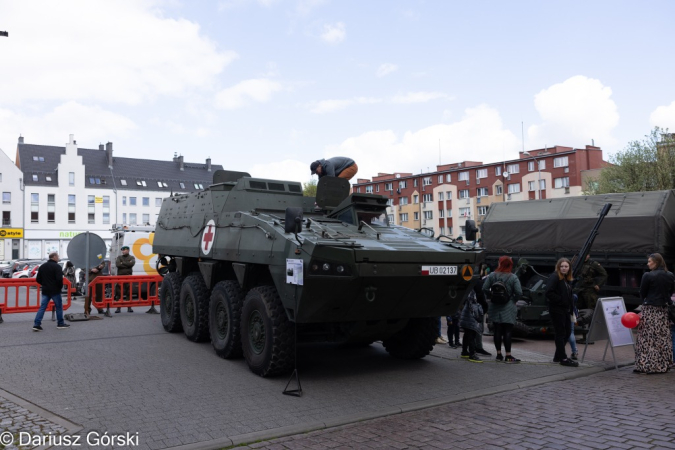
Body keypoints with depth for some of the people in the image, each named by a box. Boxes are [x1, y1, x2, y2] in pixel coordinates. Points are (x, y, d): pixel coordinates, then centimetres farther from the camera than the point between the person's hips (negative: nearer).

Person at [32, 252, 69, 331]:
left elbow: (38, 279, 11)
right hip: (55, 291, -6)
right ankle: (60, 324, 14)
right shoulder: (57, 267, -12)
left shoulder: (42, 266, 11)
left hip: (45, 291, 6)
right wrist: (60, 286, -4)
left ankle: (36, 324, -4)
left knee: (42, 307, 5)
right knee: (59, 307, 7)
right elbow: (59, 279, -21)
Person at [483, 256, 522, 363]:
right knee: (507, 332, 0)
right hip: (508, 309, -2)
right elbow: (519, 292, -15)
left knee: (497, 331, 8)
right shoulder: (513, 278, -8)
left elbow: (484, 289, -6)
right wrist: (514, 300, 2)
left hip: (495, 307, 2)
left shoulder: (492, 275, -2)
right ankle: (508, 356, 0)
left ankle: (499, 354, 14)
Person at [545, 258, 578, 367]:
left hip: (565, 310, 9)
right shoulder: (554, 277, -12)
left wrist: (571, 308, 11)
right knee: (560, 333, -3)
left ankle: (558, 356, 24)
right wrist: (560, 300, -19)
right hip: (556, 310, -9)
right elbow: (549, 293, -22)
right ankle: (563, 359, 3)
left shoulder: (567, 279, 15)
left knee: (567, 332, 13)